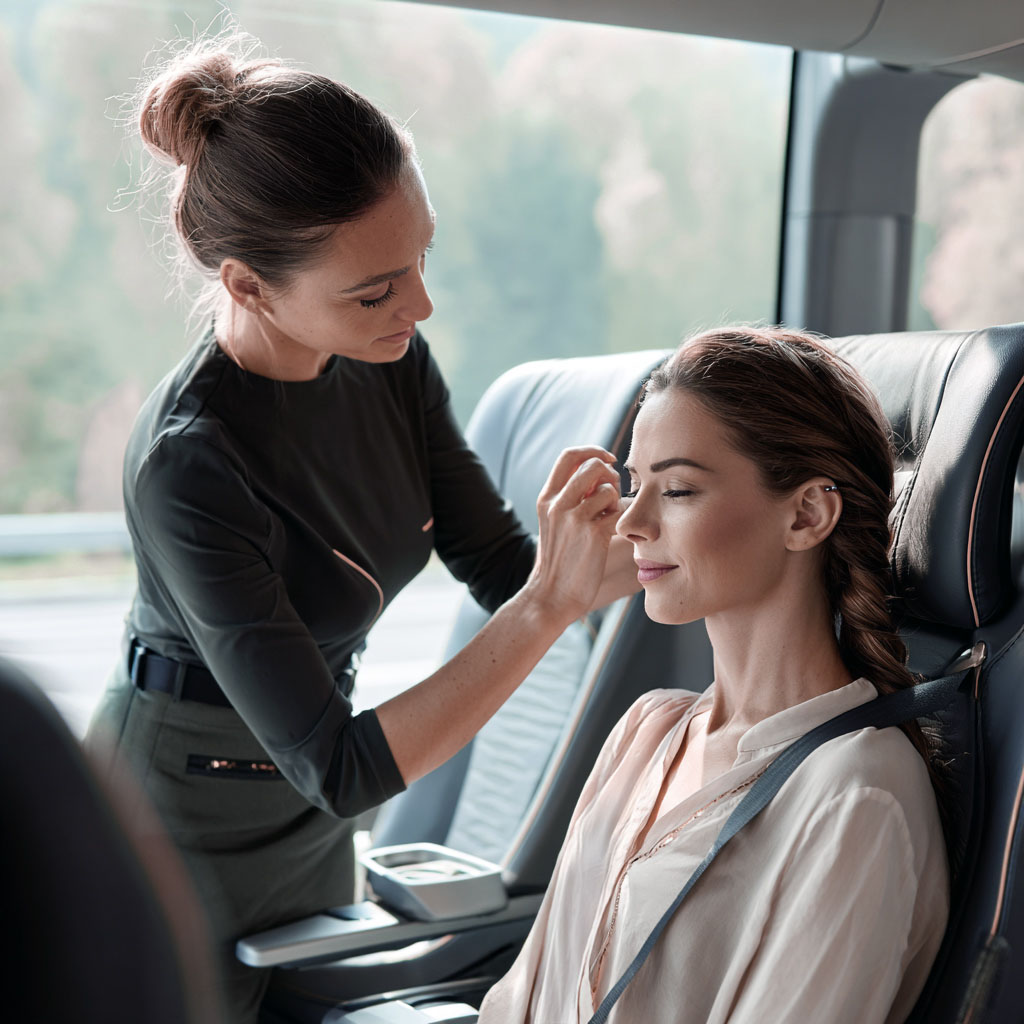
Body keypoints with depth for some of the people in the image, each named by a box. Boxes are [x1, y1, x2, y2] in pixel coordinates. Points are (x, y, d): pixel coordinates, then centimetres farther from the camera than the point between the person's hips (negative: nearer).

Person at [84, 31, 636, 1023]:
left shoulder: (390, 360, -12)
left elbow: (499, 566, -4)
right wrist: (550, 604, -38)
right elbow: (338, 772, -33)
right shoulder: (186, 464, -33)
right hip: (173, 839, -7)